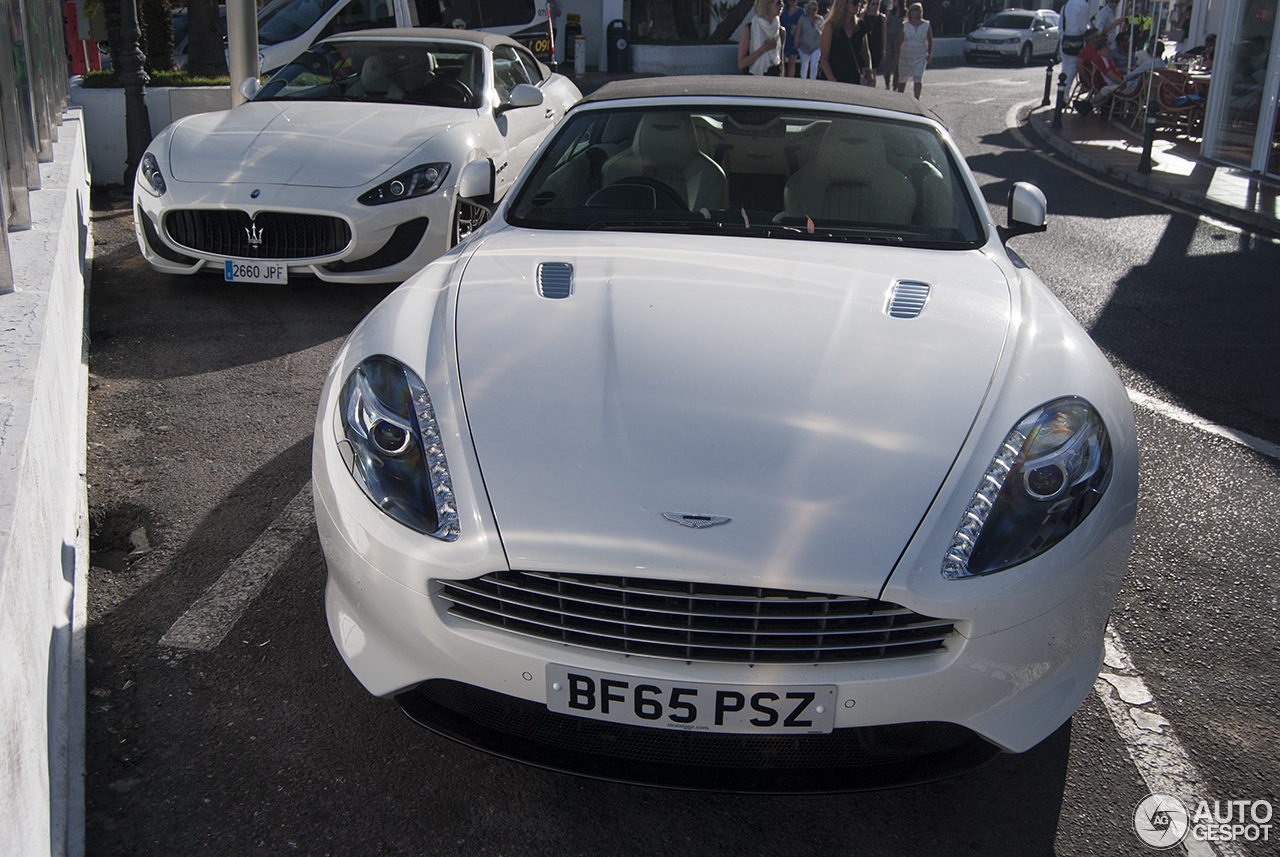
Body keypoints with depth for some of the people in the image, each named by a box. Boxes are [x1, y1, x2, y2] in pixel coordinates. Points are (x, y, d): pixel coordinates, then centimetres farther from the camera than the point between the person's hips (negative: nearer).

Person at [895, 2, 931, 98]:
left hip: (921, 56, -1)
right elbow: (900, 40, 4)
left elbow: (930, 41, 9)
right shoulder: (905, 25, 1)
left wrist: (929, 55, 4)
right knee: (902, 79, 8)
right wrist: (898, 55, -2)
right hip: (906, 55, 1)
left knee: (918, 79, -12)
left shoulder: (926, 26, 1)